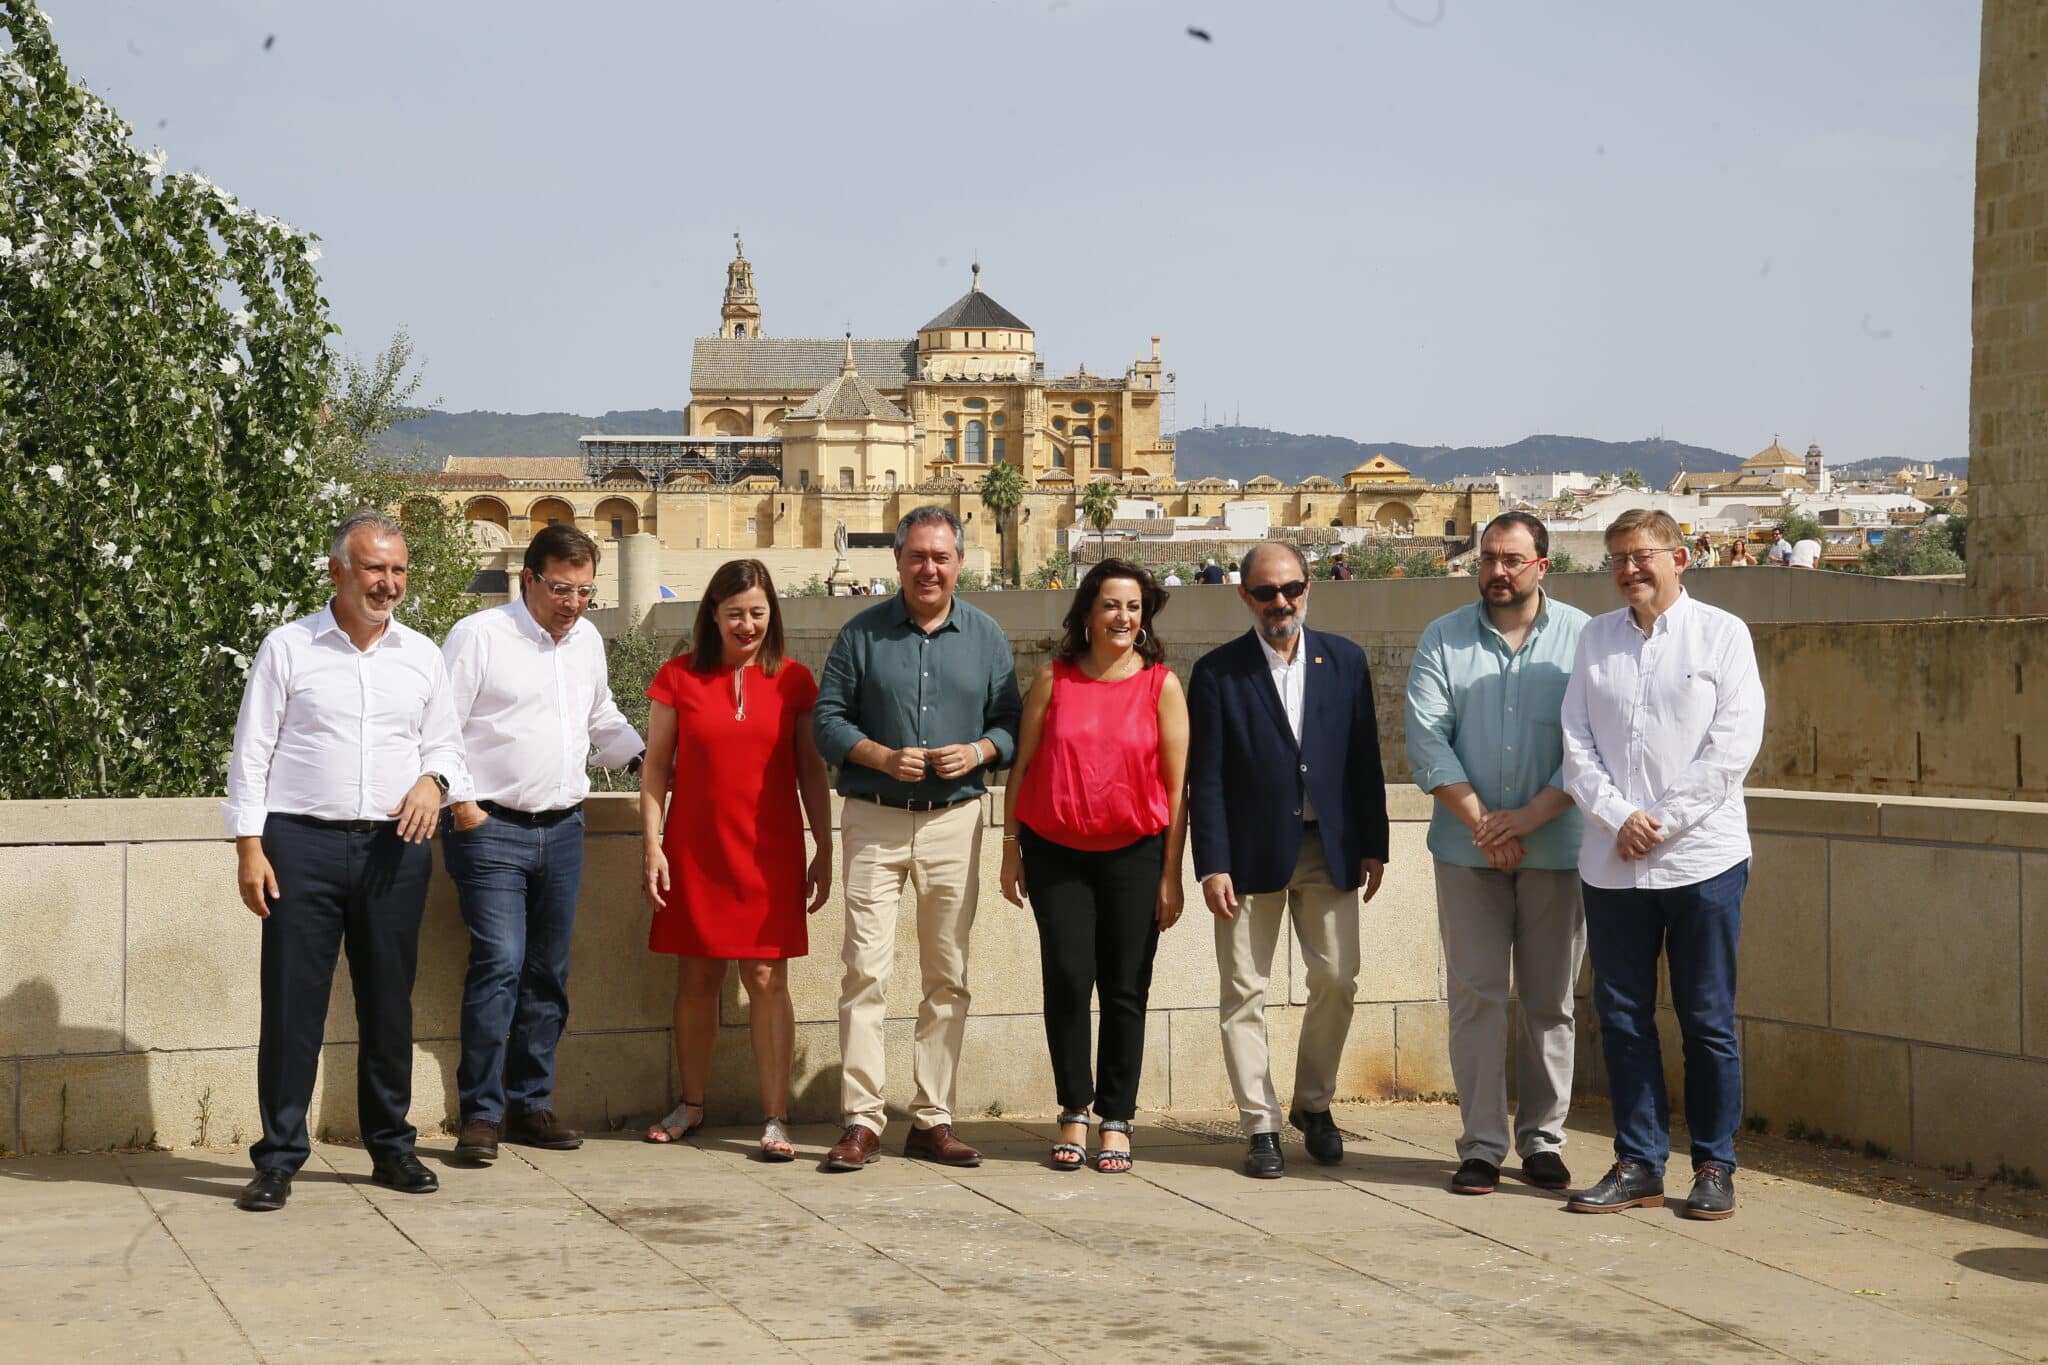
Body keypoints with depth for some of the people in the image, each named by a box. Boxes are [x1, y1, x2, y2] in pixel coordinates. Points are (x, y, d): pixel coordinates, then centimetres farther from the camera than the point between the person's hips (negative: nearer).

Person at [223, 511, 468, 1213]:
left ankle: (392, 1148, 20)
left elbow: (446, 746, 18)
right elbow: (251, 752, 2)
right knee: (292, 1003, -4)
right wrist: (249, 846, -6)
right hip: (303, 843, -3)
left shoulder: (422, 656, 12)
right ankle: (278, 1159, 3)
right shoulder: (288, 647, 2)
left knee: (389, 1003, 8)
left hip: (396, 846, 3)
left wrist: (434, 781, -5)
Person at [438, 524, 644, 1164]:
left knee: (548, 972, 9)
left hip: (563, 829, 6)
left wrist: (647, 761, 17)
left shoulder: (587, 641, 14)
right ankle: (480, 1113, -8)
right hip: (491, 827, -6)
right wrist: (459, 802, -11)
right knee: (500, 964, -14)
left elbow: (604, 720, 30)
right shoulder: (478, 635, -6)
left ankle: (532, 1104, 18)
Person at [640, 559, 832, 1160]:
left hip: (770, 852, 0)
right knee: (696, 977, 8)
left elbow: (812, 771, 7)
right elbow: (655, 767, 4)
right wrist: (652, 845, -3)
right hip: (695, 851, 1)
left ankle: (775, 1118, -2)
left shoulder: (793, 681, 4)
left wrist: (824, 851, 4)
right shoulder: (679, 677, 2)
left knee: (767, 979, -4)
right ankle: (691, 1106, 21)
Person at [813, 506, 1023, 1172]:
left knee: (947, 975, 4)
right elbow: (828, 719, 2)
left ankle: (933, 1119, 11)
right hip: (874, 821, -2)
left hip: (954, 820, 2)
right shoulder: (863, 633, 3)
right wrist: (883, 757, -13)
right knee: (865, 969, -9)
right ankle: (861, 1121, -7)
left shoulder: (985, 636, 9)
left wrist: (978, 751, -10)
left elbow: (1010, 720, 10)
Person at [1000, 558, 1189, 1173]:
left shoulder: (1162, 685, 1)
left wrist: (1171, 874, -2)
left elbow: (1177, 783, 1)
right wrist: (1010, 851, 5)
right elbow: (1021, 765, 8)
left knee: (1125, 989, 2)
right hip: (1055, 851, 0)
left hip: (1133, 851, 0)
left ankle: (1116, 1121, 11)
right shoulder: (1053, 679, 4)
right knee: (1067, 977, -7)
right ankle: (1074, 1112, 7)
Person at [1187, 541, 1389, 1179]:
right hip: (1251, 852, -2)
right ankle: (1261, 1126, 8)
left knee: (1337, 979, 2)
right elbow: (1205, 778, -3)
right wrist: (1212, 865, -9)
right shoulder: (1218, 671, -1)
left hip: (1328, 848, 2)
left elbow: (1364, 759, 9)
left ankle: (1313, 1103, 23)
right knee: (1244, 991, 0)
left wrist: (1373, 844, 5)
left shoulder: (1344, 660, 7)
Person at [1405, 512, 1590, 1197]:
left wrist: (1529, 817, -14)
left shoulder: (1579, 638, 1)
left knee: (1550, 1000, 4)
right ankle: (1481, 1145, 1)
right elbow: (1426, 739, -2)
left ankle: (1543, 1140, 12)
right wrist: (1483, 821, -11)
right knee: (1475, 994, -1)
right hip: (1468, 849, 1)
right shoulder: (1443, 640, 6)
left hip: (1556, 849, -1)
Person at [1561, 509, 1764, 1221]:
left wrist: (1662, 823, -11)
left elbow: (1733, 745, -7)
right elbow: (1576, 742, 5)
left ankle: (1714, 1167, 10)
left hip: (1702, 856, -3)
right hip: (1612, 862, 4)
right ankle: (1639, 1163, 15)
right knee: (1623, 1017, 6)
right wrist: (1619, 816, -10)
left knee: (1707, 1021, 2)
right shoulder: (1595, 638, 11)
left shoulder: (1722, 634, 0)